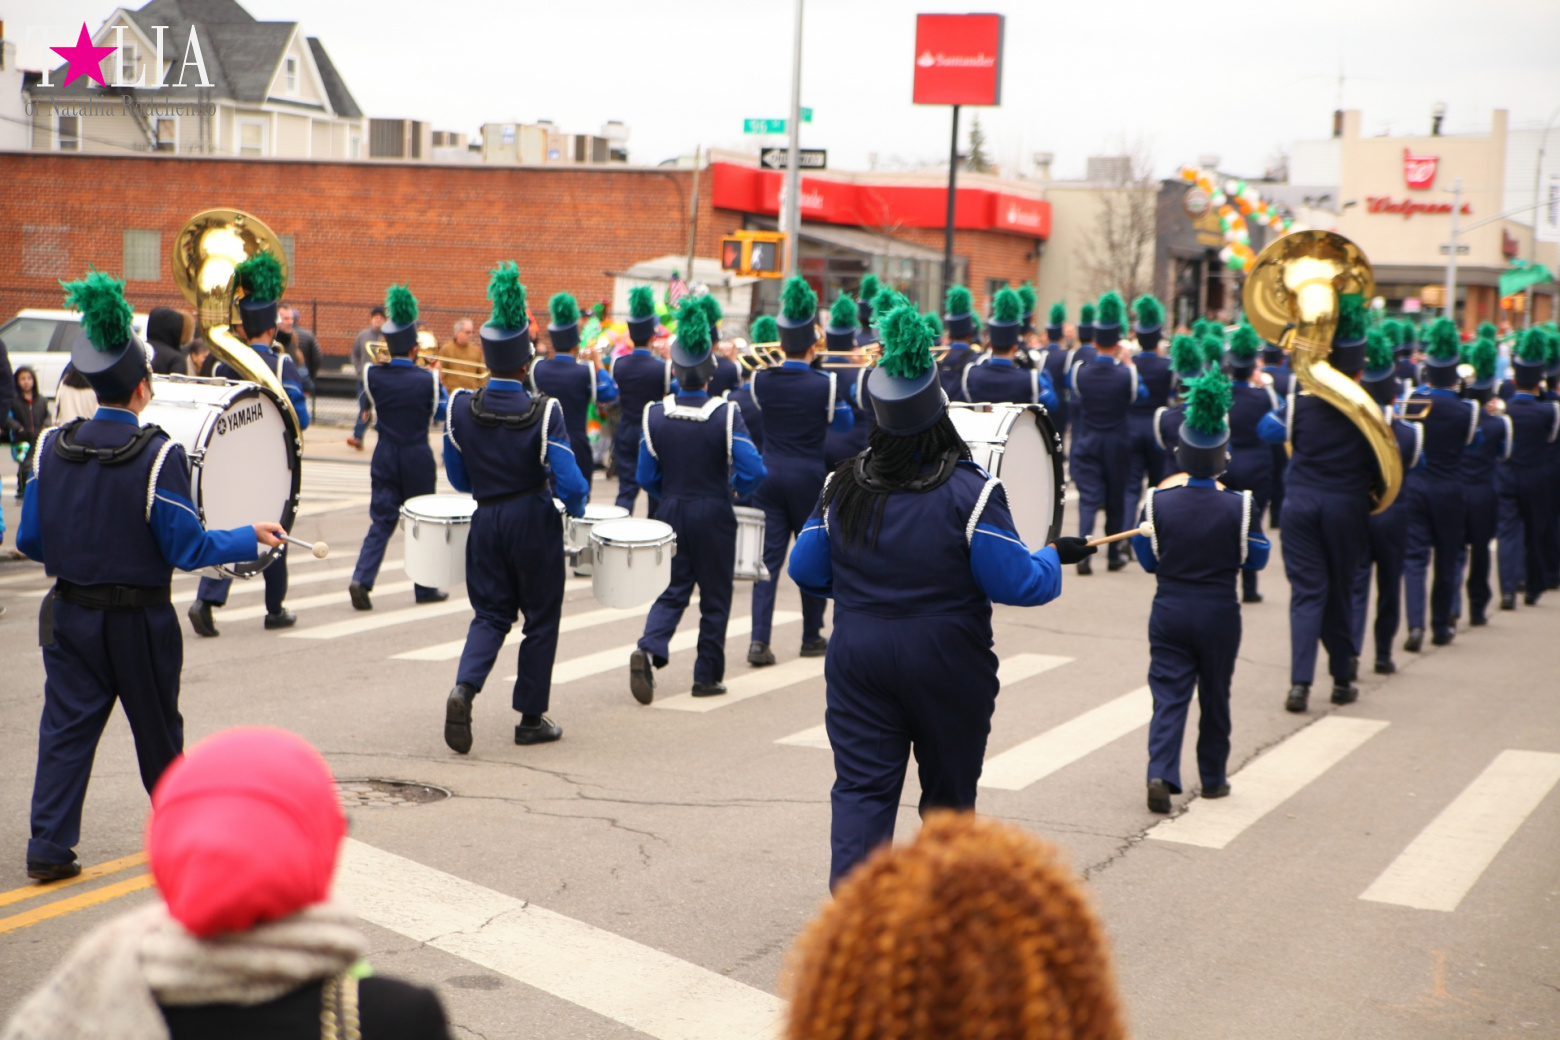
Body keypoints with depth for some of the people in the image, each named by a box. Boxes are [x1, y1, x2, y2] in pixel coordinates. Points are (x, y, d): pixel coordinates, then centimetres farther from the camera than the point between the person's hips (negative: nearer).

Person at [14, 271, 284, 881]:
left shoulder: (52, 448, -3)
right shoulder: (158, 456, -17)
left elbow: (29, 540, 3)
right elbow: (187, 549, -14)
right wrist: (250, 538, 0)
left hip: (69, 615, 3)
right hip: (138, 622, -3)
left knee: (66, 728, 7)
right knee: (157, 731, 14)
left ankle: (50, 848, 2)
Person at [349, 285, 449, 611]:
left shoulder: (372, 374, -7)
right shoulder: (427, 379, -14)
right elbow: (442, 412, 3)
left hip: (384, 457, 2)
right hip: (418, 460, -2)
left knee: (381, 521, 6)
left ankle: (361, 579, -13)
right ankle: (425, 587, 19)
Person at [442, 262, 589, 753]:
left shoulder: (460, 408, -6)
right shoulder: (544, 412, -16)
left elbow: (457, 477, 5)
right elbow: (569, 482, -18)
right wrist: (578, 509, 3)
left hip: (486, 521, 3)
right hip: (535, 523, -3)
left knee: (490, 614, 12)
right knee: (541, 619, 11)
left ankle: (464, 688, -14)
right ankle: (531, 718, 15)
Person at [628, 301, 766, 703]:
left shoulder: (655, 415, -5)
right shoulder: (726, 415, -12)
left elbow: (646, 478, -1)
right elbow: (752, 471, -16)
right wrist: (733, 490, 5)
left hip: (671, 513, 3)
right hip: (714, 517, -3)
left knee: (672, 591, 12)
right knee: (714, 597, 10)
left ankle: (648, 650, -12)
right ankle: (707, 676, 14)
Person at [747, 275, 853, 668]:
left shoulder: (761, 381, -4)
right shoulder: (825, 384, -10)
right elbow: (844, 423, 4)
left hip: (769, 474, 2)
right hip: (809, 476, -2)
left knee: (769, 557, 1)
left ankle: (759, 640, -10)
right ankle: (812, 636, 21)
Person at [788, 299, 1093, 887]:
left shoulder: (845, 486, -2)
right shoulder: (970, 492, -15)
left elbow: (806, 569, 6)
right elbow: (1015, 583, -14)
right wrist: (1056, 557, 4)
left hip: (859, 657, 2)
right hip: (947, 663, -2)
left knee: (861, 786, 1)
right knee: (949, 791, 16)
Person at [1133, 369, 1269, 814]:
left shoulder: (1158, 502, -8)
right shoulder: (1239, 506, -11)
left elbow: (1147, 560, 1)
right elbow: (1256, 558, 0)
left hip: (1169, 611, 0)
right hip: (1219, 615, 0)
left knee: (1168, 695, 2)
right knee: (1215, 697, 14)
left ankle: (1161, 774, -16)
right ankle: (1213, 778, 24)